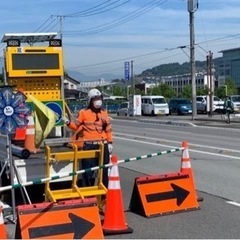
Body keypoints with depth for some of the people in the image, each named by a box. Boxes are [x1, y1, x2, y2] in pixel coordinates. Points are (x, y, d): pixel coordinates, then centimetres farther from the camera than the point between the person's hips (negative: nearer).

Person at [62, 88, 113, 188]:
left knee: (104, 170, 11)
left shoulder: (104, 113, 9)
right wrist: (68, 123, -17)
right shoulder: (84, 112, 0)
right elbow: (76, 126, 1)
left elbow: (108, 129, 12)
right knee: (88, 170, -2)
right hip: (89, 146, -3)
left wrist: (110, 142, 8)